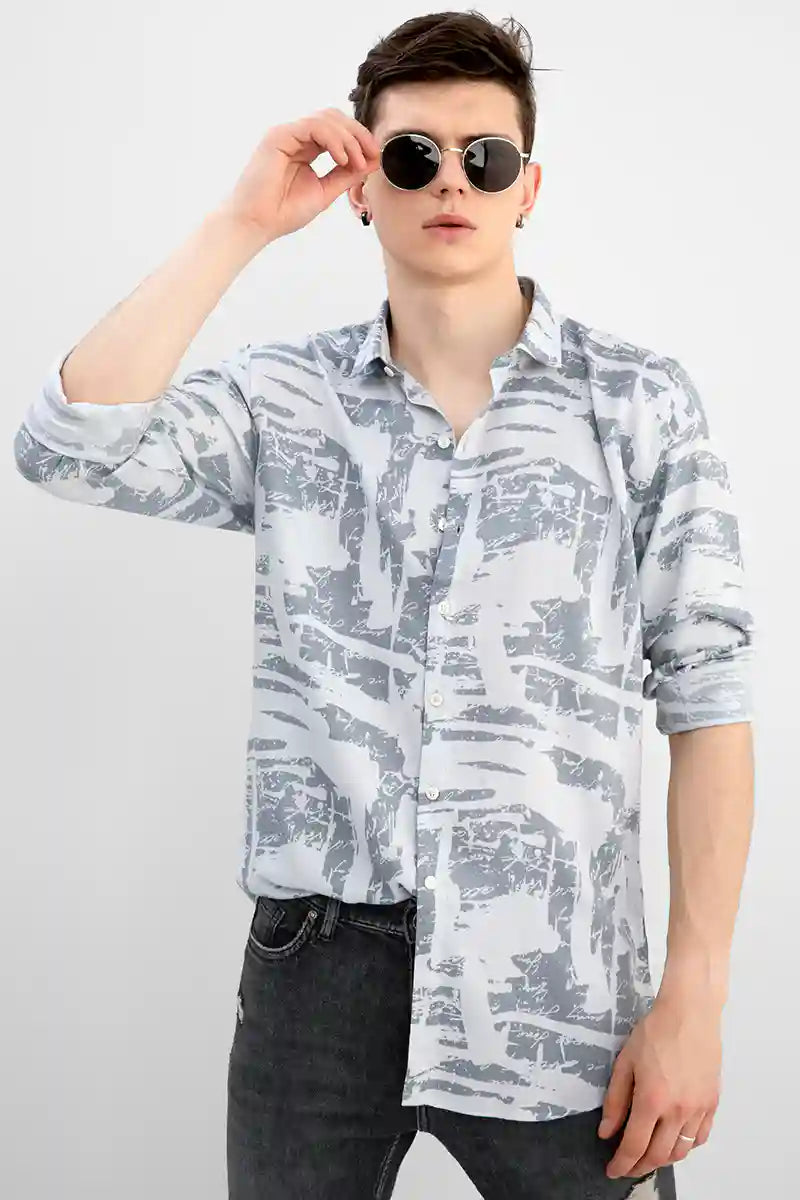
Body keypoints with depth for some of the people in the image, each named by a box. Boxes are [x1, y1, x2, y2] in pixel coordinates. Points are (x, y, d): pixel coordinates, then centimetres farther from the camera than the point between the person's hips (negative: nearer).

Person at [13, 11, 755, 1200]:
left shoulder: (642, 403, -2)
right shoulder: (280, 400, 3)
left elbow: (705, 698, -3)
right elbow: (68, 447, -12)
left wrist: (693, 995, -7)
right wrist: (240, 226, -10)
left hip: (555, 994, -1)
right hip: (316, 967, 2)